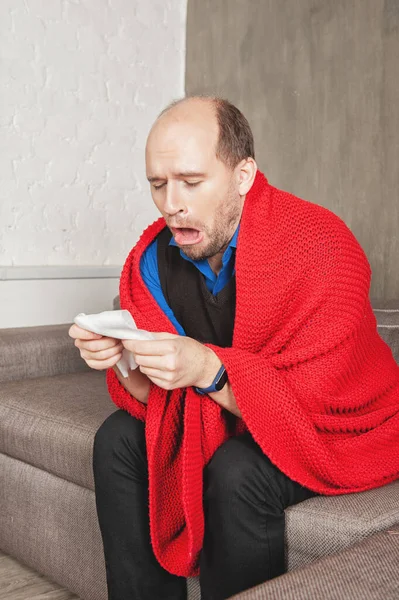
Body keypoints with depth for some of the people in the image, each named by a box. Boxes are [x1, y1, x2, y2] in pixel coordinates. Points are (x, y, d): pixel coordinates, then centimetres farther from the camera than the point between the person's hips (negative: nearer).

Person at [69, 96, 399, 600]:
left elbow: (307, 408, -28)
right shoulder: (155, 257, -8)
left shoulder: (320, 251, -27)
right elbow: (154, 397, -6)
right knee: (118, 439, -7)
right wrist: (126, 364, -27)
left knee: (237, 471, -31)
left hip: (336, 430, -5)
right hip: (229, 415, 6)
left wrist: (209, 370, -41)